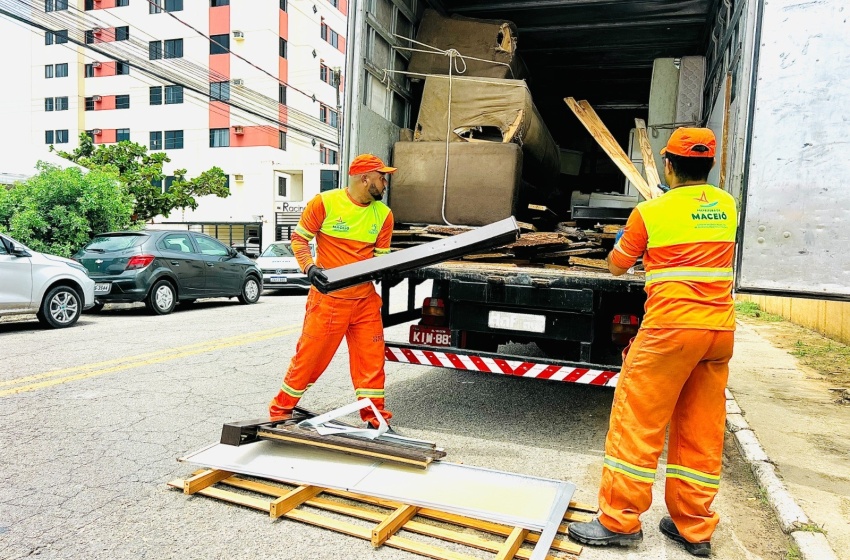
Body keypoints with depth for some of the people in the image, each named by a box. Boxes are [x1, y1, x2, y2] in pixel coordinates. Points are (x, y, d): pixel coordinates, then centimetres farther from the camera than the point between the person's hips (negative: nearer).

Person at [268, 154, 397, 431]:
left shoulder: (383, 214, 5)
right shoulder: (325, 202, -7)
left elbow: (381, 257, 9)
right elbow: (299, 238, 0)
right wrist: (310, 267, -16)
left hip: (366, 300, 4)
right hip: (328, 298, -4)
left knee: (371, 356, 5)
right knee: (310, 354, 4)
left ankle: (374, 415, 19)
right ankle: (281, 409, 23)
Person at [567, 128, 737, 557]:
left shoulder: (650, 212, -6)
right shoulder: (726, 207, 10)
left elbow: (615, 267, 7)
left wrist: (624, 242, 27)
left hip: (670, 329, -6)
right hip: (719, 331, 6)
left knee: (637, 423, 1)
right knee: (702, 433, 12)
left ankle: (620, 521, 8)